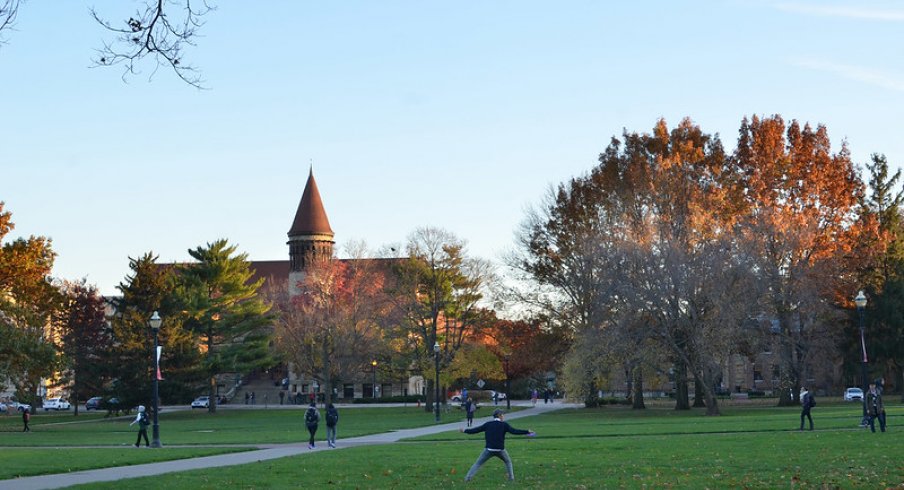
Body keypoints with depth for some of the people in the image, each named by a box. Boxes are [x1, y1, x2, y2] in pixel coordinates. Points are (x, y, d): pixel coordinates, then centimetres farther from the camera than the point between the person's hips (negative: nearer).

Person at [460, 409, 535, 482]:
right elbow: (514, 431, -9)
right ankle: (511, 478, 16)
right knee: (508, 462, 24)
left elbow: (475, 430, 10)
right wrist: (527, 432, -5)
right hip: (500, 450, -1)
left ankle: (468, 477, -6)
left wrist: (464, 430, 23)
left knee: (478, 464, 7)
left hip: (489, 449, 1)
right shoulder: (504, 424, 0)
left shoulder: (488, 424, 7)